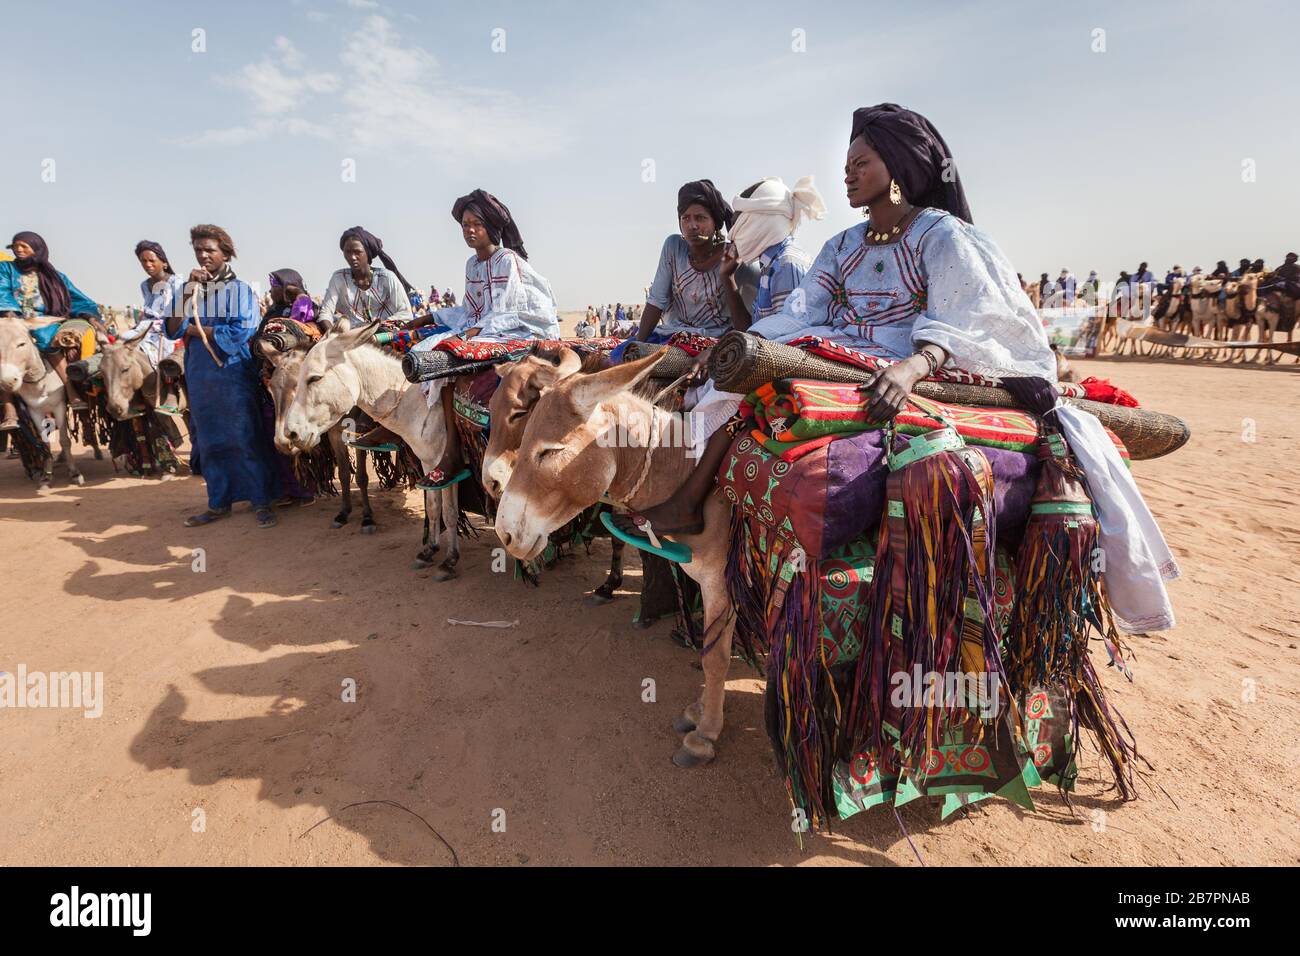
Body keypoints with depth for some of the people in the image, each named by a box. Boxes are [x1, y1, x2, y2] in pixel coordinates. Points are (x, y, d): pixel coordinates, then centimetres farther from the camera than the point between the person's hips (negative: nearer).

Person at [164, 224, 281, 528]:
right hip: (199, 378, 5)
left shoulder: (240, 289, -2)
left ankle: (262, 502, 5)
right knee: (209, 443, 10)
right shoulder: (190, 288, 11)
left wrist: (194, 329, -6)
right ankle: (219, 503, 19)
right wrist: (189, 292, -7)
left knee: (247, 440, -3)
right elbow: (173, 330, 1)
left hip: (235, 375, -5)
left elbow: (241, 333, -14)